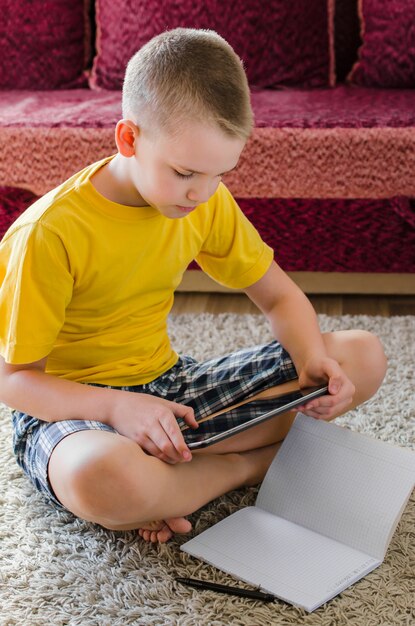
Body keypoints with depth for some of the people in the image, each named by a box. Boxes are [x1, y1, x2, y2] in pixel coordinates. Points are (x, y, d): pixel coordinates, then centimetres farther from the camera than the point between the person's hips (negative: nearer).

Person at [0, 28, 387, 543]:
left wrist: (313, 360, -14)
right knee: (105, 478, -45)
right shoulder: (50, 234, -21)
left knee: (363, 356, -4)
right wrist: (116, 407, -34)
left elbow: (279, 297, 8)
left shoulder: (207, 202, -3)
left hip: (167, 387, 6)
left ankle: (173, 479, -14)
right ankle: (250, 462, -11)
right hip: (72, 407, -5)